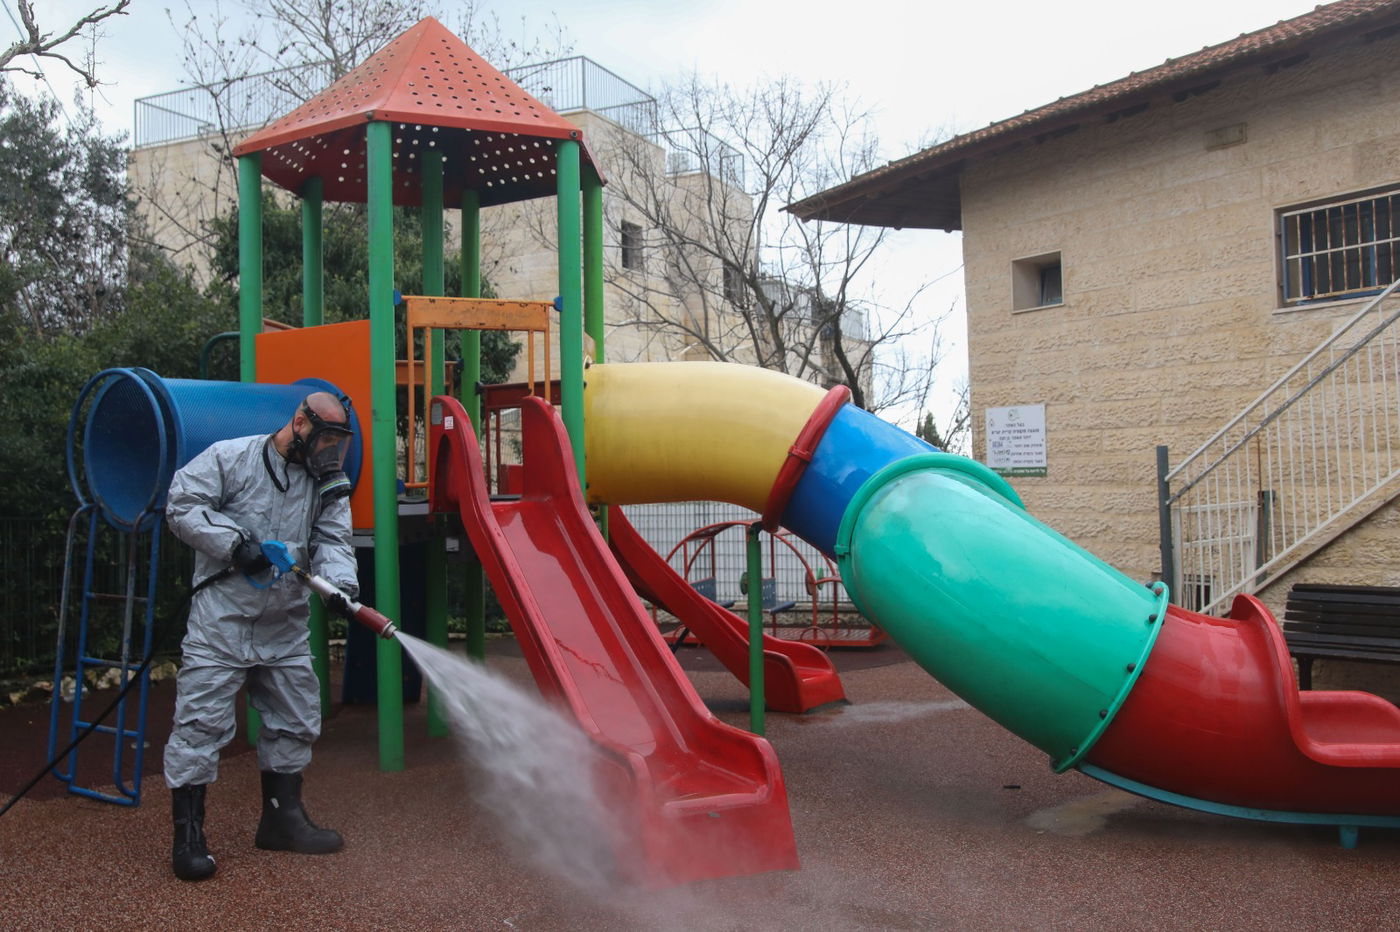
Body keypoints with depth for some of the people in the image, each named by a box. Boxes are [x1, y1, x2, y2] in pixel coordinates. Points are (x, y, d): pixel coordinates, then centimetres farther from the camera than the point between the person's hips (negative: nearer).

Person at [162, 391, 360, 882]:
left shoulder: (328, 484, 8)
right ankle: (188, 835, 3)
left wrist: (341, 582, -21)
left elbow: (332, 540, -2)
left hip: (285, 625, 6)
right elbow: (183, 506, -8)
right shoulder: (230, 457, -6)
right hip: (222, 616, -5)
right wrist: (235, 543, -17)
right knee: (202, 718, -6)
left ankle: (282, 818, 28)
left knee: (295, 719, 12)